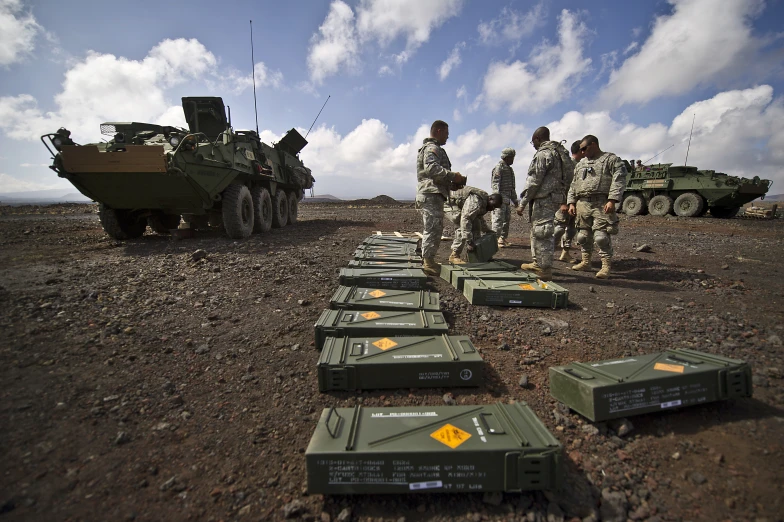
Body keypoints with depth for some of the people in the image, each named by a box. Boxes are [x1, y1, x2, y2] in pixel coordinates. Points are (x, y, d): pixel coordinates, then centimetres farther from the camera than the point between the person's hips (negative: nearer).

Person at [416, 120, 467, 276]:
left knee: (435, 229, 15)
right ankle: (428, 262, -10)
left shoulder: (433, 148, 28)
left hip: (433, 194, 11)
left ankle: (428, 261, 21)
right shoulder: (432, 148, -7)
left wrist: (452, 181, 15)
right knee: (433, 228, -12)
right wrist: (453, 176, -22)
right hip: (431, 194, -11)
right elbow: (432, 168, -24)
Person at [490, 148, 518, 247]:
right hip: (500, 197, -10)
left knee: (507, 218, 12)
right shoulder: (498, 168, -7)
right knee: (498, 218, -11)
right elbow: (495, 183, -16)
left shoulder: (510, 169, 22)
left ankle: (503, 238, 20)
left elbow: (512, 186, 27)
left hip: (507, 198, 10)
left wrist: (515, 199, 26)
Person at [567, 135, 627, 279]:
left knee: (601, 236, -11)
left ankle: (606, 266, -4)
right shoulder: (581, 164, 23)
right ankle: (585, 262, 21)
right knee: (583, 235, 9)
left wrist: (612, 200, -18)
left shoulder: (611, 159, 4)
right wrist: (571, 203, 13)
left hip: (601, 204, -6)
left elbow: (619, 181, -7)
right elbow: (573, 185, 23)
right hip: (582, 204, 6)